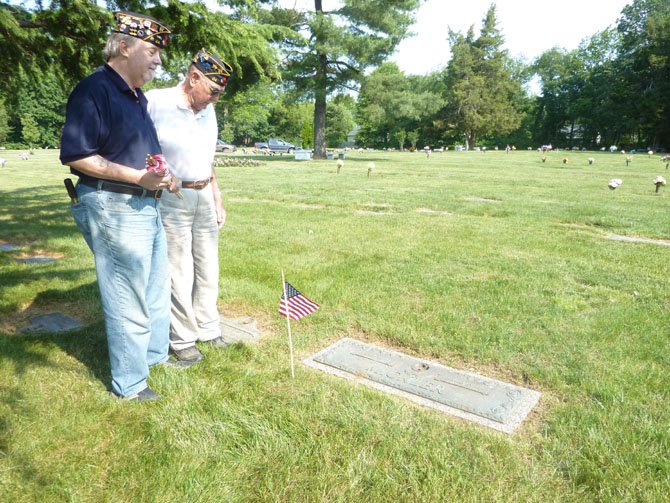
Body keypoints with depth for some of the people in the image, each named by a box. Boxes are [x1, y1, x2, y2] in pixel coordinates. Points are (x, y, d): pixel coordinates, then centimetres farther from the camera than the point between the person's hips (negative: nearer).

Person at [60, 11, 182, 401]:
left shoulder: (137, 97, 16)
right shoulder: (94, 90, -14)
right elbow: (75, 155, -21)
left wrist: (163, 176, 9)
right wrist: (138, 177, -25)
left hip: (146, 206, 10)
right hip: (114, 208, -10)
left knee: (157, 288, 21)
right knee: (128, 301, 0)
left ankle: (156, 353, 41)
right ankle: (129, 384, 17)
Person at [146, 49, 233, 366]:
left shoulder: (208, 111, 9)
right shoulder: (155, 102, -12)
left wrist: (217, 199, 17)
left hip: (204, 197, 7)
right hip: (171, 198, -6)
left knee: (208, 269, 12)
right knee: (179, 273, -1)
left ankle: (208, 329, 29)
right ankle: (182, 340, 17)